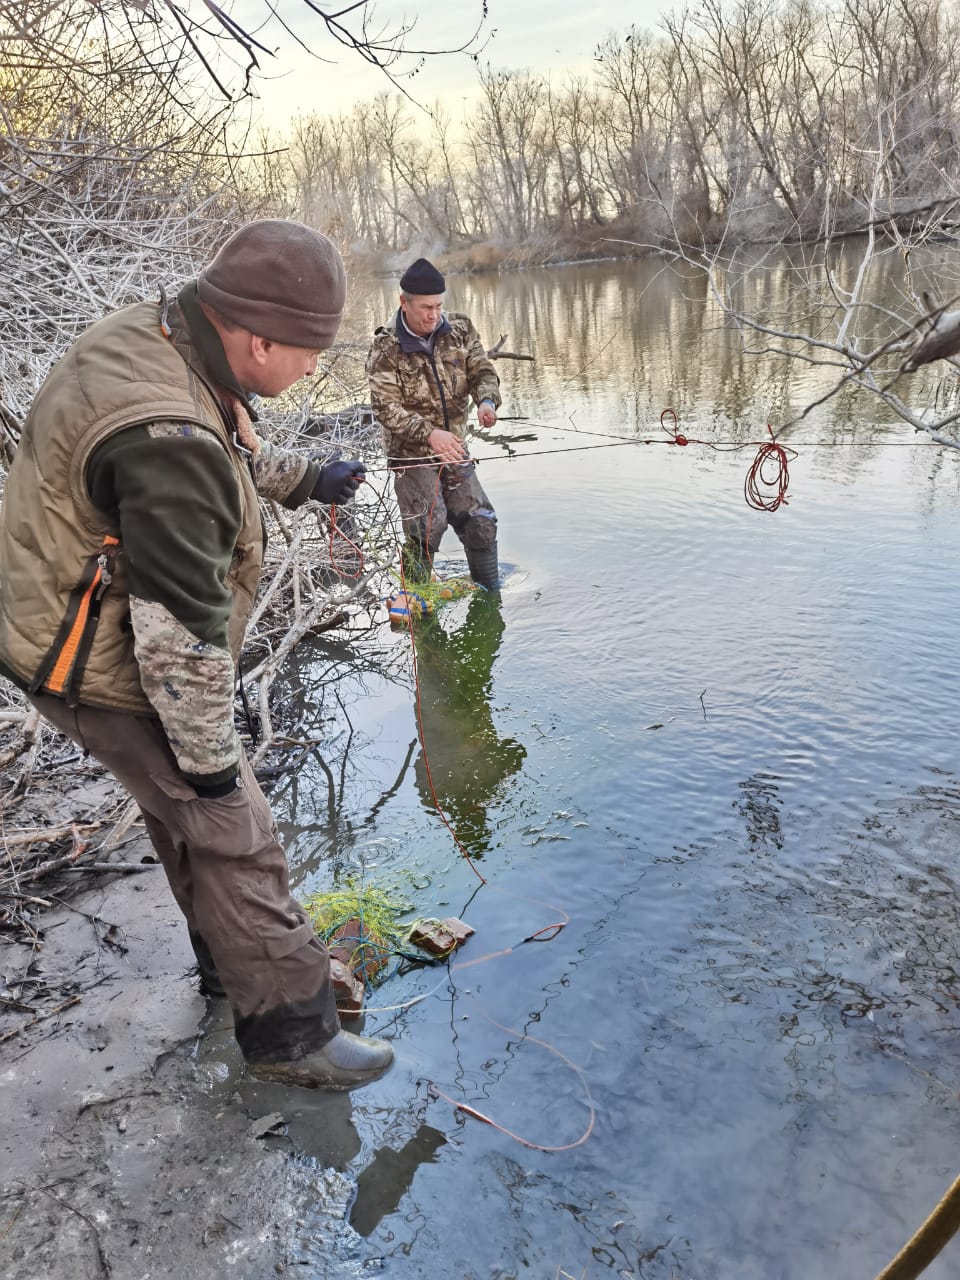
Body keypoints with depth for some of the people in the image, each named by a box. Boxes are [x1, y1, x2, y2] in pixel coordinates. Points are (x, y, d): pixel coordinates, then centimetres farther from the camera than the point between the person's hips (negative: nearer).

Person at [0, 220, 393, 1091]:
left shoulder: (153, 334, -4)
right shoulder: (170, 447, -36)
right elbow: (179, 636, -30)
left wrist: (303, 479, 18)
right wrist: (208, 754, -19)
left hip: (84, 627, 10)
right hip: (107, 675, -10)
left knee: (186, 809, 23)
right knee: (232, 837, 1)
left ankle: (235, 963, 45)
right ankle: (290, 1034, 20)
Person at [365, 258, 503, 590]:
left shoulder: (459, 330, -2)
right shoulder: (386, 348, -14)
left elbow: (483, 371, 0)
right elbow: (386, 408, -18)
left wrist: (487, 401, -24)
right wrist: (429, 433, -32)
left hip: (453, 448, 5)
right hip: (410, 454, -5)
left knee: (481, 522, 7)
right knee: (427, 527, -17)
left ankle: (491, 596, 26)